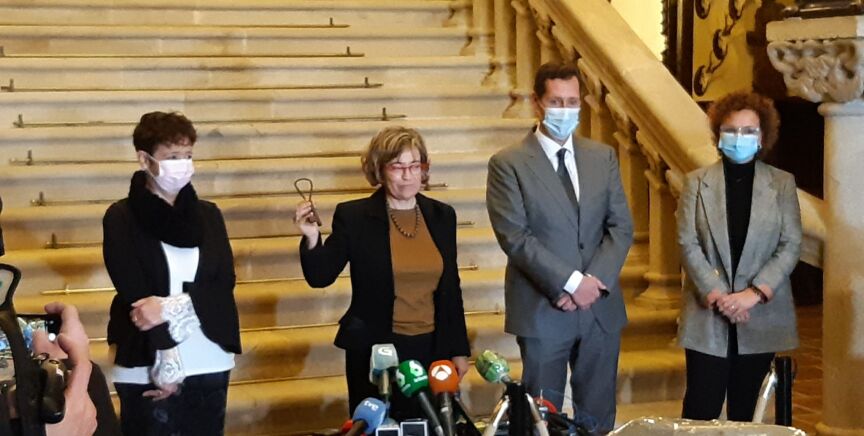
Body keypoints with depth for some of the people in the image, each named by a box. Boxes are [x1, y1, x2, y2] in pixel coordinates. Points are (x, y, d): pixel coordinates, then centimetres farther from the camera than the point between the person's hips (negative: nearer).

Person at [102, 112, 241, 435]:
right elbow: (134, 294, -9)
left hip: (209, 365, 3)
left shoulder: (208, 215, 9)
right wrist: (165, 363, -16)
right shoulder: (122, 217, -3)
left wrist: (169, 306, -16)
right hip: (146, 368, -3)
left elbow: (223, 285, 0)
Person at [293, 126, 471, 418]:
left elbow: (450, 287, 10)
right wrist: (312, 239, -26)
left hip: (431, 349, 3)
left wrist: (459, 349, 9)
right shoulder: (353, 216, -6)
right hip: (375, 351, -3)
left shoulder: (441, 216, 5)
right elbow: (321, 277, -7)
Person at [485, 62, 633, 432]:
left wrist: (594, 282, -11)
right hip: (543, 310, -4)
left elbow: (621, 227, 4)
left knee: (598, 417, 12)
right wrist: (570, 282, -18)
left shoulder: (603, 157, 9)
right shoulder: (508, 163, -5)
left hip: (601, 308, 4)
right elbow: (515, 237, -12)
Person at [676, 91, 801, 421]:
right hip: (708, 314, -1)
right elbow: (688, 243, -3)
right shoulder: (697, 182, 3)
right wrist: (716, 294, -14)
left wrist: (755, 292, -14)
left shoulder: (782, 184, 4)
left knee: (744, 408, 9)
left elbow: (791, 246, -2)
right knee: (701, 410, -3)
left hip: (761, 315, 1)